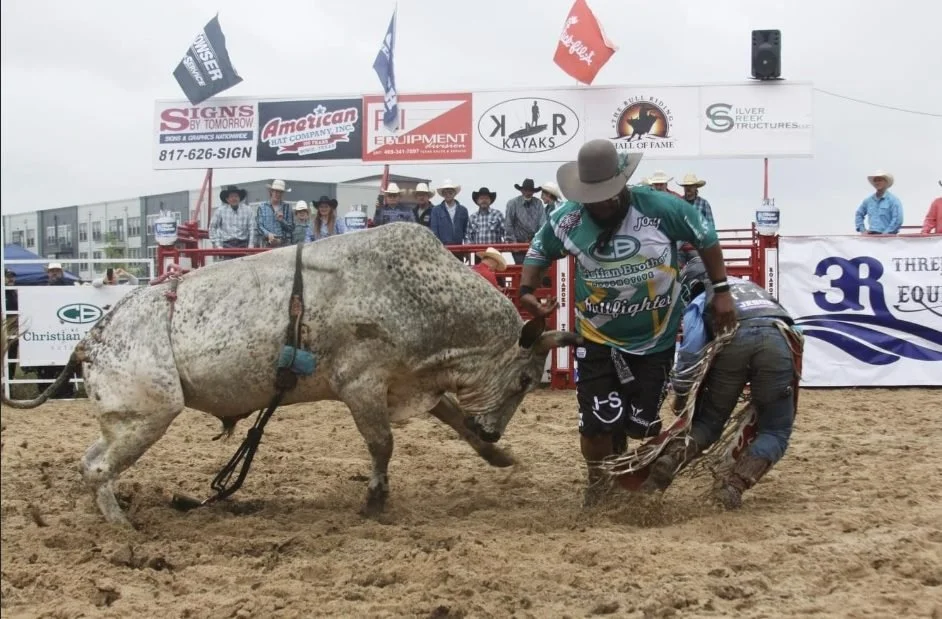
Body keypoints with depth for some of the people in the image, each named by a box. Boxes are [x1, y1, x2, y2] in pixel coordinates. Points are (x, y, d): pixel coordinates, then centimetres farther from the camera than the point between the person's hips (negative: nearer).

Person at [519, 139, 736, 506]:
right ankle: (598, 483, 27)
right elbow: (539, 251, 7)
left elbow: (706, 240, -2)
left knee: (642, 424, 6)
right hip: (597, 340, 1)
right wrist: (526, 291, -9)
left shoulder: (663, 208, -17)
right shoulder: (567, 219, -12)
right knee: (596, 423, -4)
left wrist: (721, 291, -4)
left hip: (655, 340, -1)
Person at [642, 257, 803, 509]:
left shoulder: (700, 301, 28)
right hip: (778, 338, 2)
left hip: (733, 339, -2)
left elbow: (691, 347, 11)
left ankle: (671, 458, -8)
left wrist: (681, 394, 17)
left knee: (710, 420, 17)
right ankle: (734, 485, -11)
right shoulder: (752, 288, 44)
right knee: (776, 431, 10)